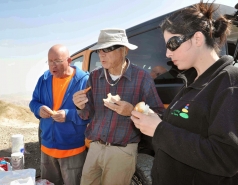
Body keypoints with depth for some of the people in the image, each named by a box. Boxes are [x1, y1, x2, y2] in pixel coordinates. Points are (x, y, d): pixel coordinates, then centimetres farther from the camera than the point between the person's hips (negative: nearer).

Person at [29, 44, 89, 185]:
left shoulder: (84, 80, -16)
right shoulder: (44, 79, 3)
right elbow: (34, 102, 10)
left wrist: (69, 115, -31)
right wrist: (39, 109, -13)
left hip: (73, 148, -5)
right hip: (47, 146, 6)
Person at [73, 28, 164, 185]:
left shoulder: (143, 78, -12)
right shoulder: (94, 76, 1)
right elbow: (90, 115, 6)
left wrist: (132, 112, -25)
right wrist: (82, 107, -15)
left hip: (122, 152, -4)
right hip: (94, 148, 4)